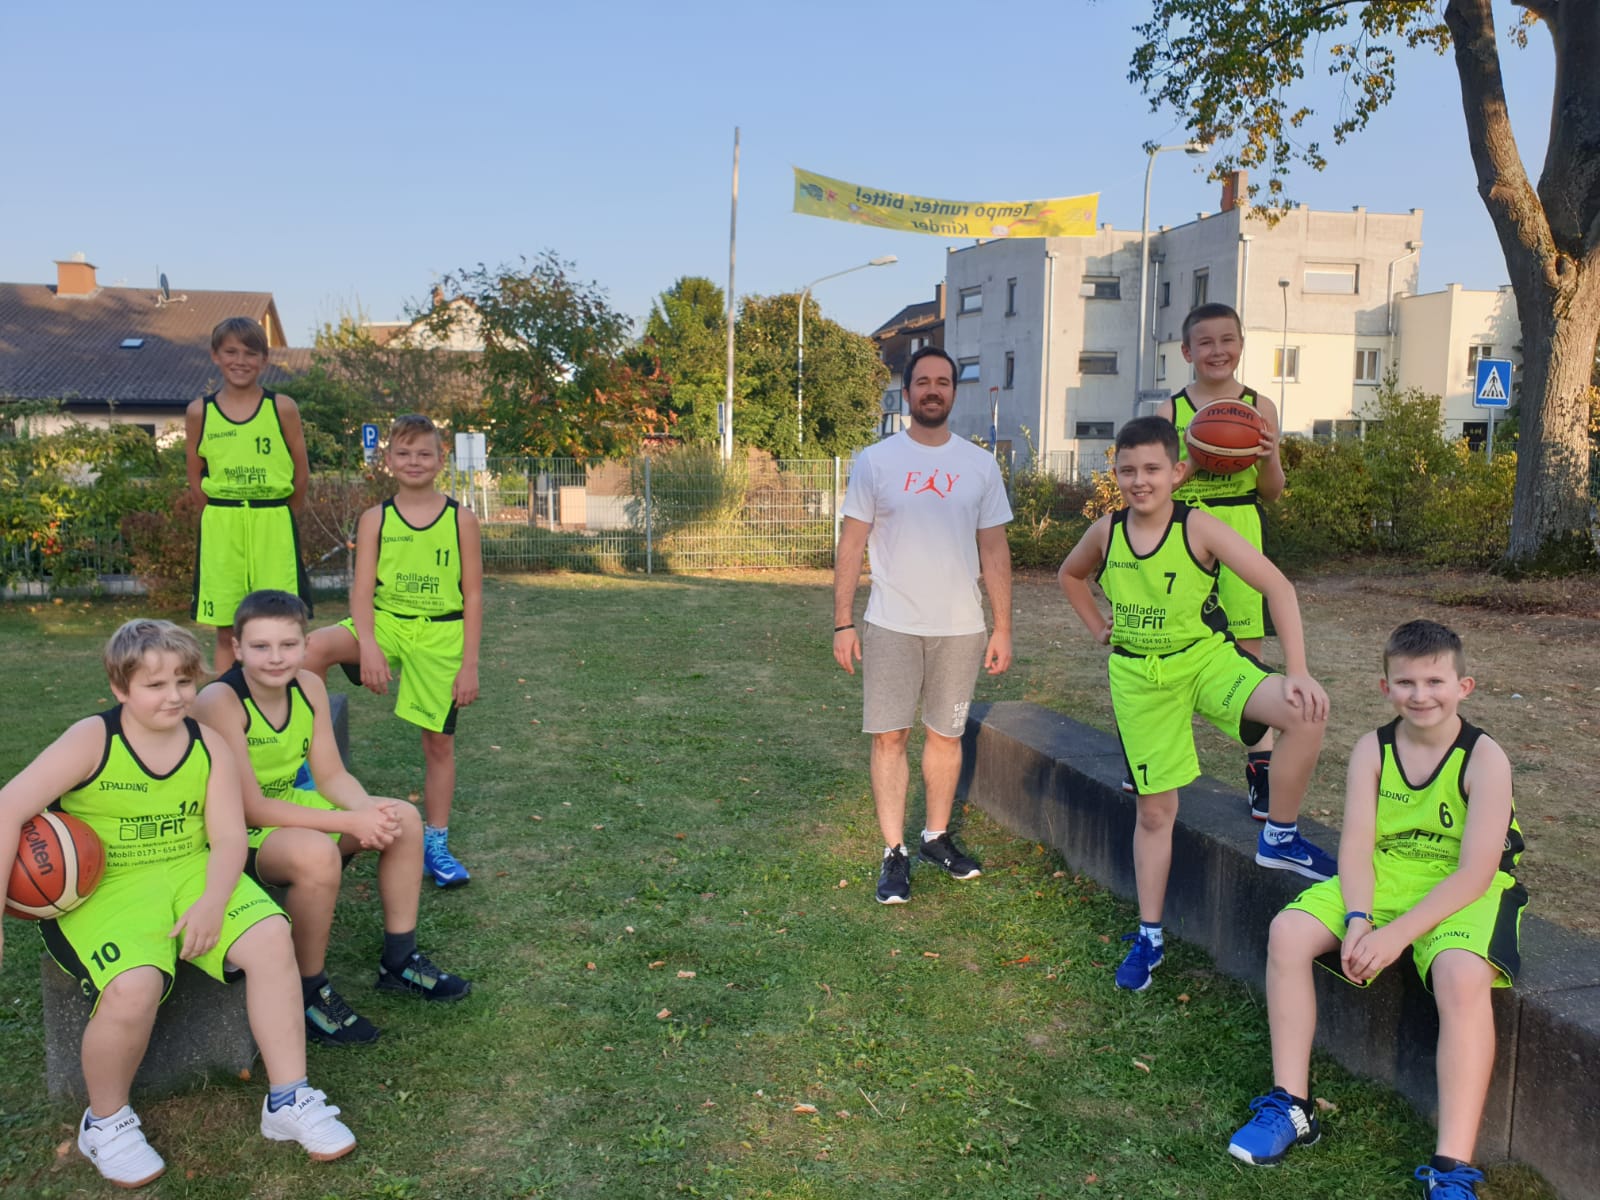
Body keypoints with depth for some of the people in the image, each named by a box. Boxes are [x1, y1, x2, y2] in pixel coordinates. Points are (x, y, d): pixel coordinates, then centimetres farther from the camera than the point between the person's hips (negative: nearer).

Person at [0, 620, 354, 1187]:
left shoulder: (208, 743, 0)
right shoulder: (92, 740, -11)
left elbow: (228, 835, -2)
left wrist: (214, 900, -21)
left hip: (189, 872, 4)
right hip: (102, 888, -4)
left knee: (271, 937, -20)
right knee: (134, 986, -32)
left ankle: (288, 1099, -4)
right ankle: (105, 1122, 1)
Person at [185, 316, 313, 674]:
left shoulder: (282, 408, -2)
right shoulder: (199, 412, 3)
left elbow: (301, 474, 4)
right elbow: (195, 480, 10)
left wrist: (275, 518, 8)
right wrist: (224, 519, 7)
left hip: (274, 528, -1)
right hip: (220, 531, 2)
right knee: (226, 631, 7)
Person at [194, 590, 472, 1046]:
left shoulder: (309, 687, -6)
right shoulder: (220, 701, -27)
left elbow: (331, 776, -1)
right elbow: (250, 807, -28)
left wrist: (371, 811, -23)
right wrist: (350, 823, -30)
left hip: (285, 807, 8)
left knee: (404, 819, -1)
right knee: (316, 853, -36)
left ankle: (399, 962, 14)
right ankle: (308, 993, -13)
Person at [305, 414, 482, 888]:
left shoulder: (461, 520, -1)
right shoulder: (375, 519, 2)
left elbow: (473, 596, -1)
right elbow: (363, 588, -6)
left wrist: (469, 664, -5)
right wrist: (368, 646, -21)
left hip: (441, 635, -1)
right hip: (386, 622, 1)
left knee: (439, 741, 5)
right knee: (315, 646, -29)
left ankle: (435, 842, 21)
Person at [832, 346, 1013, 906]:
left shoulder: (979, 465, 5)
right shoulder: (875, 461, 0)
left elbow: (994, 551, 7)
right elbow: (851, 545, 1)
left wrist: (1003, 628, 4)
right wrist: (843, 623, -5)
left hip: (960, 628, 2)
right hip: (891, 625, -2)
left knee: (946, 734, 11)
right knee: (889, 736, -1)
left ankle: (938, 837, 28)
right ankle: (894, 854, 9)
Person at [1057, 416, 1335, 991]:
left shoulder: (1198, 528, -16)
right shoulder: (1105, 532, -5)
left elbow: (1278, 587, -18)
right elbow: (1070, 576, 18)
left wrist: (1297, 672, -25)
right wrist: (1101, 629, 8)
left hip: (1206, 658, -2)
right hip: (1139, 676, 2)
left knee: (1307, 710, -28)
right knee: (1155, 809, 8)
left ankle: (1280, 837, -7)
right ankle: (1149, 937, 22)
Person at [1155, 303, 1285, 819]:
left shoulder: (1258, 407, 4)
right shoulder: (1170, 411, 3)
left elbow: (1272, 492, 8)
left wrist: (1269, 457, -12)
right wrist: (1191, 462, -16)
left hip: (1238, 535, -1)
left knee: (1247, 651, -2)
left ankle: (1260, 768, 6)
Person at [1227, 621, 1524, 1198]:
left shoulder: (1484, 759, -14)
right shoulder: (1373, 749, -3)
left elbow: (1475, 871, -19)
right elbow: (1356, 844, -8)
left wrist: (1397, 934, -26)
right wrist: (1358, 921, -26)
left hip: (1466, 890, -4)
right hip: (1386, 876, 5)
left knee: (1461, 975, -36)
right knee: (1289, 932, -16)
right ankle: (1291, 1105, -5)